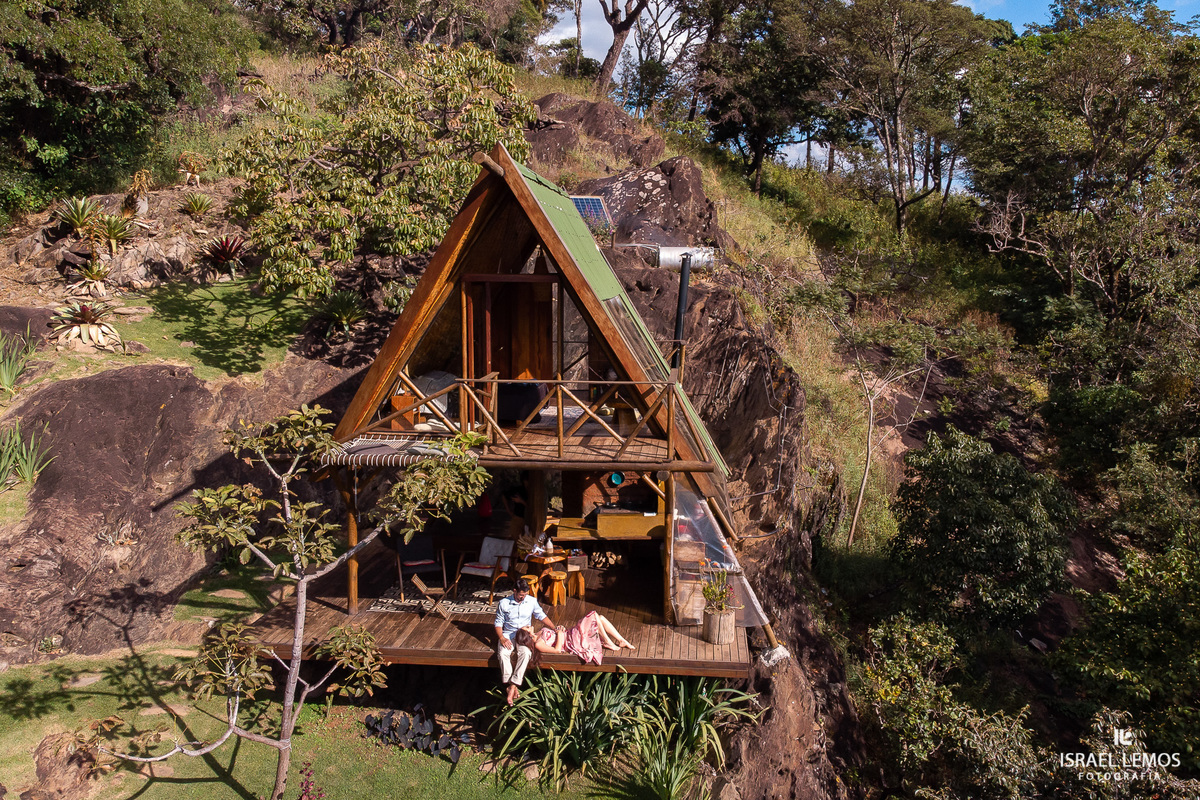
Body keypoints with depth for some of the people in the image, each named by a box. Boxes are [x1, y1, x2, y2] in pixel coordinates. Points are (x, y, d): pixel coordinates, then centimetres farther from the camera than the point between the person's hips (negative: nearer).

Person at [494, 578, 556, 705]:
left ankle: (513, 686, -34)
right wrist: (502, 638, -13)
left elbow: (541, 616, 12)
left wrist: (555, 629, 2)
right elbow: (498, 623, 3)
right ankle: (508, 685, -29)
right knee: (503, 653, -32)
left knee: (526, 653, -32)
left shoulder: (532, 601, 4)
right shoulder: (504, 603, -1)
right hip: (508, 634, 0)